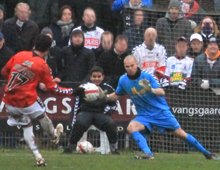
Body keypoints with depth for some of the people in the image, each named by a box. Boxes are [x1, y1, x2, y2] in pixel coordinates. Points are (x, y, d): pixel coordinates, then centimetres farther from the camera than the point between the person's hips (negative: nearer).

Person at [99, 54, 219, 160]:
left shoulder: (146, 77, -14)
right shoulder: (123, 81, -3)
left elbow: (162, 92, -17)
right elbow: (117, 95, 15)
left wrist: (151, 89, -38)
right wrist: (106, 97, -5)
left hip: (161, 112, -3)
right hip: (144, 115, 3)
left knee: (180, 134, 0)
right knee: (131, 127, -27)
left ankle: (206, 153, 14)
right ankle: (148, 154, -33)